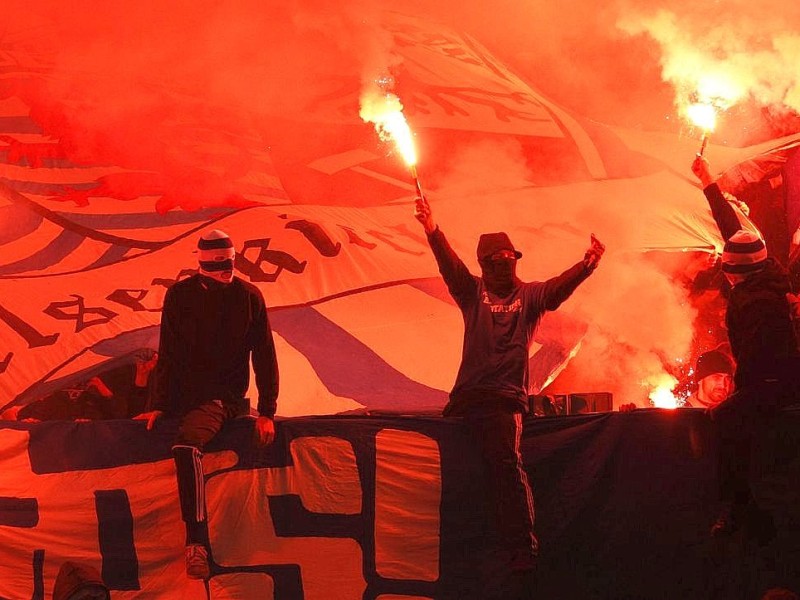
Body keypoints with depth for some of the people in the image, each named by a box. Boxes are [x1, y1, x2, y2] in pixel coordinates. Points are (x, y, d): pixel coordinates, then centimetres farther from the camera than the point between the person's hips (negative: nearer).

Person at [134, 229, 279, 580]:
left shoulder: (249, 297, -2)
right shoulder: (180, 295, 2)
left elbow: (264, 356, 0)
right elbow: (168, 354, 4)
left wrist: (267, 412, -7)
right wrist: (159, 405, -3)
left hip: (224, 396, -6)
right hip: (184, 394, 6)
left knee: (186, 443, -32)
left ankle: (197, 541, -38)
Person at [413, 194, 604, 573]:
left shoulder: (530, 295, 10)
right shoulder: (473, 292, 13)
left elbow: (559, 288, -8)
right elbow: (450, 266, -2)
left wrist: (587, 265, -27)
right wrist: (433, 232, -20)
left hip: (506, 397, -3)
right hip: (467, 396, 3)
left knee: (506, 464, -18)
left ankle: (522, 552, -22)